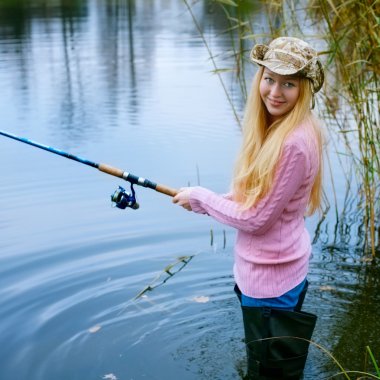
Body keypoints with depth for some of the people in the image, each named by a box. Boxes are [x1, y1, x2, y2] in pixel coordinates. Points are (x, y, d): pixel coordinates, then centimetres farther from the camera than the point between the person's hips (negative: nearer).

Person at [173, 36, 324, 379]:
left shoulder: (294, 144, -27)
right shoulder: (279, 128, 3)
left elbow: (256, 218, -22)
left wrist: (200, 197, -10)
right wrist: (204, 202, 0)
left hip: (270, 275, -9)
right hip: (270, 266, 9)